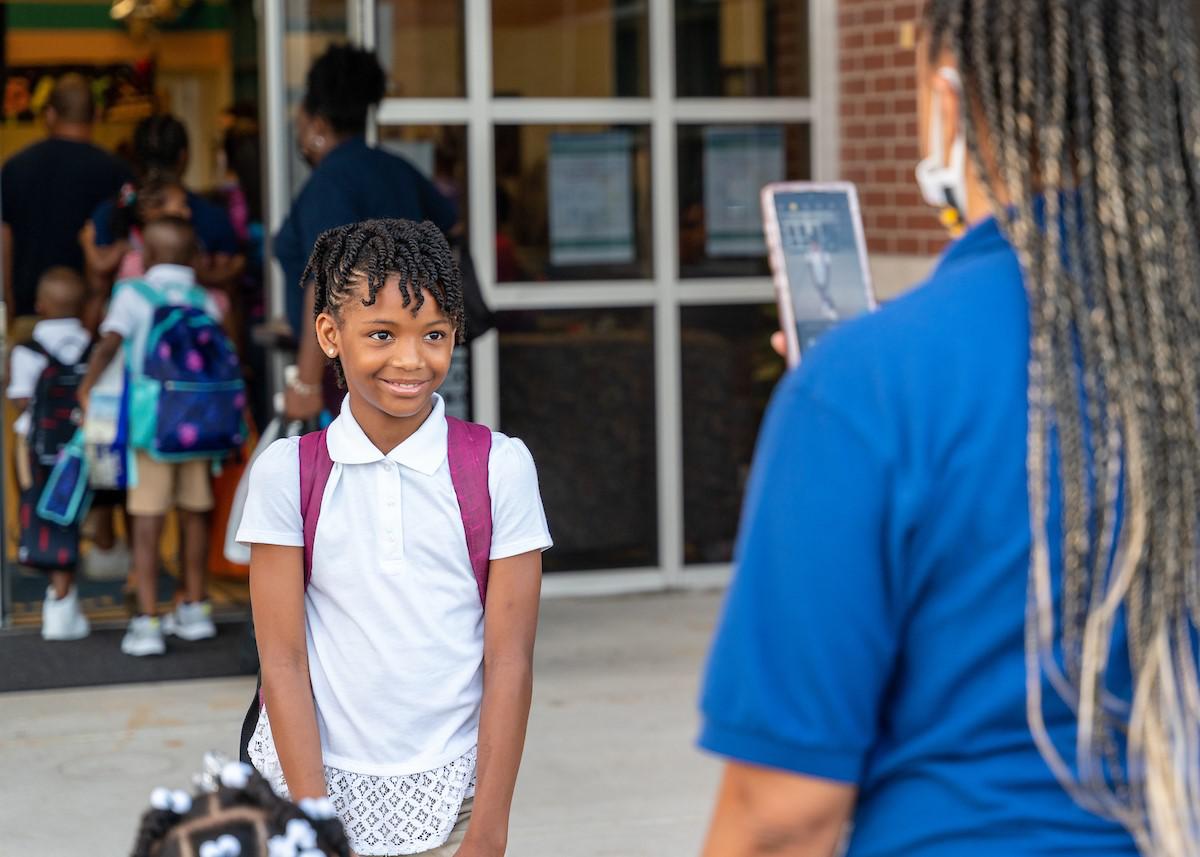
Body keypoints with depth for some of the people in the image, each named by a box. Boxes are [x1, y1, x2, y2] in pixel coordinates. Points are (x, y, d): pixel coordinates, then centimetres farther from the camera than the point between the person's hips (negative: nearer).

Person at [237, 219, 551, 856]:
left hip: (450, 802, 0)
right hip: (312, 785, 0)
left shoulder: (499, 467, -2)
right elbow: (283, 662, -3)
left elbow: (509, 661, -3)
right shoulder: (286, 472, -1)